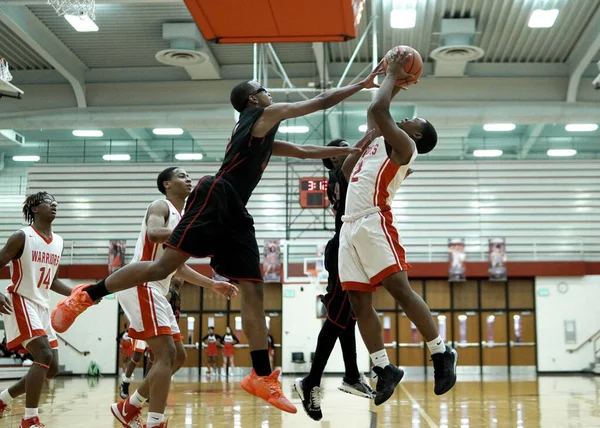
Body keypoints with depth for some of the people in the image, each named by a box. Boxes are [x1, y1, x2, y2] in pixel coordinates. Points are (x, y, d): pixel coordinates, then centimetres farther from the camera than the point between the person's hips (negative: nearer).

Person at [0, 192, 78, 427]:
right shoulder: (22, 236, -10)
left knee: (52, 368, 8)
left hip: (43, 307, 8)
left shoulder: (58, 242, 11)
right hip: (21, 303, -8)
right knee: (44, 356, -24)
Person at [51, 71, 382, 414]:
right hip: (216, 197, -9)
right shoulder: (266, 114, 10)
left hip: (235, 211, 10)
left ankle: (262, 376, -2)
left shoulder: (266, 138, 34)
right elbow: (321, 102, 10)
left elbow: (304, 151, 44)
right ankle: (86, 295, -8)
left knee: (254, 291, 0)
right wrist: (362, 85, 19)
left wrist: (350, 150, 44)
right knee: (164, 265, -18)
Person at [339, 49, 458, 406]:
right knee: (360, 302, 2)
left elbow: (378, 109, -9)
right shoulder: (380, 140, 25)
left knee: (400, 289, -16)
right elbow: (375, 113, 39)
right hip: (351, 226, 9)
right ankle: (385, 369, 6)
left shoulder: (404, 146, 0)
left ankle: (442, 354, -6)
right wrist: (391, 78, 34)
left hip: (374, 223, -9)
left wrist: (393, 75, 4)